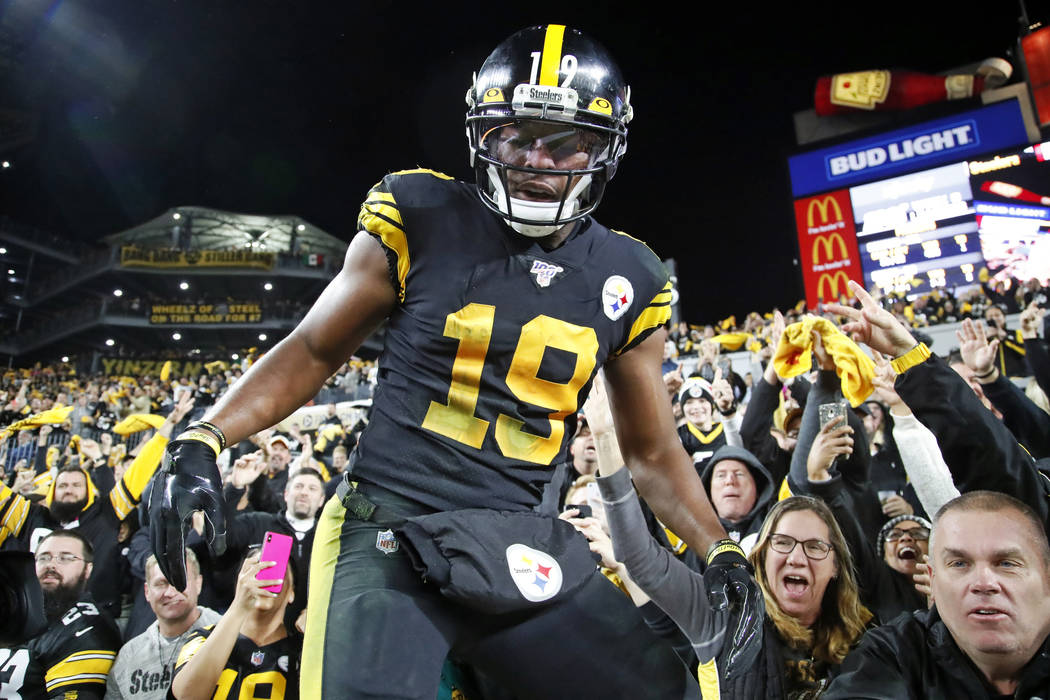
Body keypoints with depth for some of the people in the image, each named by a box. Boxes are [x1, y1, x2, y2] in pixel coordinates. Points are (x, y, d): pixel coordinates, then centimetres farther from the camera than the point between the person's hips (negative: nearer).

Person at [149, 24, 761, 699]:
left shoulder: (627, 280, 4)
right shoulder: (419, 219, -3)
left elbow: (653, 451, 13)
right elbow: (314, 351, 6)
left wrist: (723, 553, 4)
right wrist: (202, 440, -4)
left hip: (522, 547, 4)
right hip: (391, 525, -3)